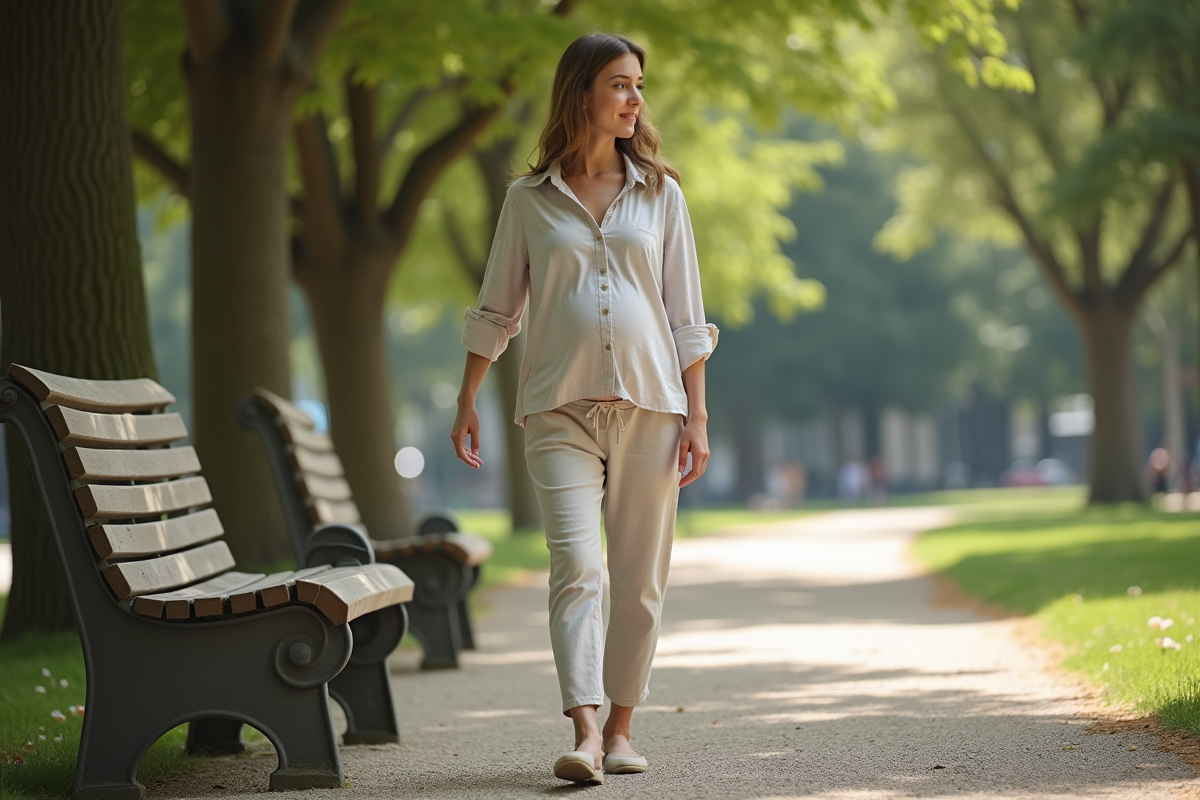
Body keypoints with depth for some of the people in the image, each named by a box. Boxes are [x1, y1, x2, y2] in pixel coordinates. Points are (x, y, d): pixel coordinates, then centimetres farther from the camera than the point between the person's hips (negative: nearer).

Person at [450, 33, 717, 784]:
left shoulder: (659, 192, 9)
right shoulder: (530, 199, 7)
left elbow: (686, 316, 7)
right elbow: (496, 310, 13)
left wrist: (696, 414, 1)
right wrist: (467, 400, 8)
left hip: (649, 404, 2)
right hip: (560, 408, -1)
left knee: (639, 577, 3)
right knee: (577, 566, -15)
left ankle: (621, 729, 14)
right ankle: (585, 735, -21)